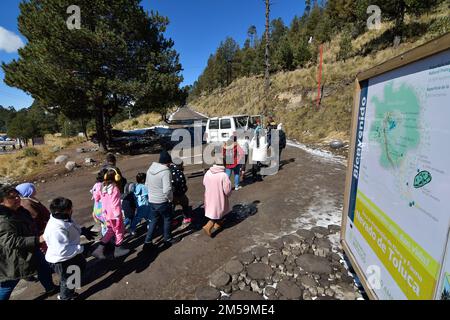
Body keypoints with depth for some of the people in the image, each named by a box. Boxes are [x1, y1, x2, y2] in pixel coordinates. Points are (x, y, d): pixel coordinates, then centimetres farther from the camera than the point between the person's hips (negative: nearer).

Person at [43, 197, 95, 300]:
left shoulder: (64, 218, -11)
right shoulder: (56, 229, -40)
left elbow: (72, 228, 10)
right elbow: (63, 251, -39)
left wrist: (83, 230, -6)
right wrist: (82, 248, -31)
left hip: (71, 254, 10)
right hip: (62, 260, -10)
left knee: (81, 265, 35)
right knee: (68, 280, 18)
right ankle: (65, 297, 50)